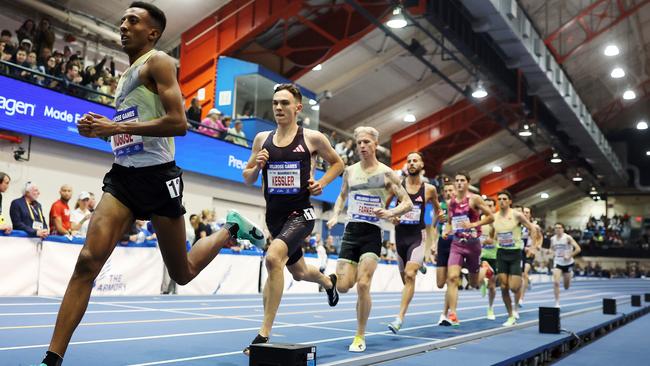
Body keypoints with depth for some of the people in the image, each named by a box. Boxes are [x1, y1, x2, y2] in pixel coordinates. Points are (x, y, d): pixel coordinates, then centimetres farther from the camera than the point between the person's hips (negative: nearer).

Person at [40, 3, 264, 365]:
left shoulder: (158, 63, -6)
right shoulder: (128, 73, 19)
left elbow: (179, 123, -18)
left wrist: (117, 126, -20)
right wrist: (100, 129, 8)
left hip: (157, 175, -6)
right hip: (123, 174, 7)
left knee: (183, 274, 7)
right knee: (88, 260, -11)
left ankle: (232, 229, 32)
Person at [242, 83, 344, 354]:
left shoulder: (312, 138, -4)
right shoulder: (261, 139, 5)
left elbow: (338, 163, 11)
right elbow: (248, 178, 11)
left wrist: (322, 183, -7)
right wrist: (257, 166, -10)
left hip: (300, 214, -5)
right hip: (273, 215, 5)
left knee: (273, 258, -31)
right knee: (299, 272, 22)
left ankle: (264, 334, -22)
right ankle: (328, 282, 59)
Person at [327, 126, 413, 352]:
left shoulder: (386, 173, -1)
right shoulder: (350, 171, 9)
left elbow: (408, 204, 0)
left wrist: (390, 213, -19)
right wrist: (335, 215, 8)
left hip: (372, 233, -3)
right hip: (351, 231, 3)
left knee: (363, 285, -14)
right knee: (343, 286, -6)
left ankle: (360, 337, 2)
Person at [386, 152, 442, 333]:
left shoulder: (429, 189, 2)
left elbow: (437, 207, 19)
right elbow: (383, 206, 10)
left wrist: (439, 214, -3)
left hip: (418, 236, -2)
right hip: (400, 235, 2)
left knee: (410, 275, -18)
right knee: (405, 277, 12)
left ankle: (400, 318, -18)